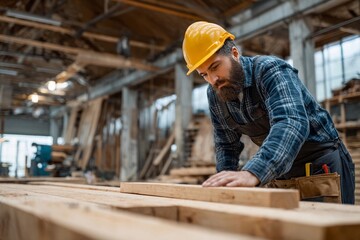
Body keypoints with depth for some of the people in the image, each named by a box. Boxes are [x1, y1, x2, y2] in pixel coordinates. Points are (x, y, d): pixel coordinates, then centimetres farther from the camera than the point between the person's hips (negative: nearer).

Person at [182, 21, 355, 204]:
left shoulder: (271, 70, -25)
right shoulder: (214, 96, -3)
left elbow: (291, 123, -42)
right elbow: (226, 144, 6)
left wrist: (252, 173, -57)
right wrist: (226, 181, -12)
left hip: (322, 162, -5)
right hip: (282, 171, 6)